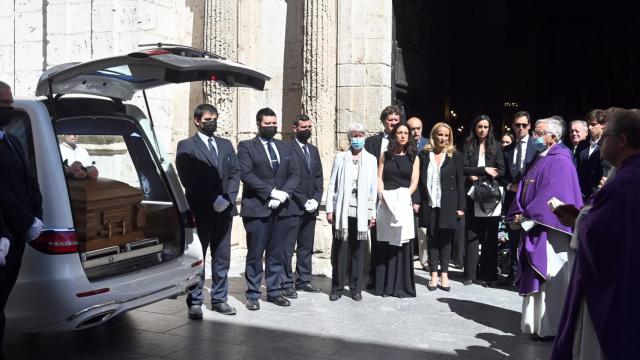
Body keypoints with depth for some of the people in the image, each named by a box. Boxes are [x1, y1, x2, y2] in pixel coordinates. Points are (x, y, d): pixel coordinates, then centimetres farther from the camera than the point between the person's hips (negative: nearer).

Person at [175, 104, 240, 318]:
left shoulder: (226, 145, 16)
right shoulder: (186, 146, 0)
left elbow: (235, 173, 12)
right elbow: (188, 180, -9)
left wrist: (228, 198, -4)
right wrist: (213, 200, -14)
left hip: (224, 210, 5)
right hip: (200, 211, -5)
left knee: (222, 258, 8)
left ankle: (219, 299, 17)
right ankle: (195, 303, 6)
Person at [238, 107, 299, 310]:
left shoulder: (286, 148, 17)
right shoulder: (246, 147, 2)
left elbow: (294, 174, 10)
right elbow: (246, 174, -10)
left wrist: (283, 194, -8)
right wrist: (272, 192, -15)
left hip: (282, 208, 4)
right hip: (257, 208, -4)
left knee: (277, 253, 8)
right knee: (255, 254, 0)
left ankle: (274, 291, 17)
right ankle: (253, 294, 8)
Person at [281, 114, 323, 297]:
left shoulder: (314, 150, 17)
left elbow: (319, 177, 15)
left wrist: (316, 199, 0)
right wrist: (303, 201, -13)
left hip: (310, 207, 7)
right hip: (293, 206, -7)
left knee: (306, 247, 11)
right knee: (287, 247, -3)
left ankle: (303, 280, 20)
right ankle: (286, 283, 3)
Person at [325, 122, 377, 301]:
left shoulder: (371, 160, 8)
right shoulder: (340, 158, 4)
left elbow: (373, 188, 7)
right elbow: (332, 184, 4)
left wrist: (373, 213, 4)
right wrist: (329, 209, -2)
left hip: (362, 211, 1)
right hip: (342, 210, -1)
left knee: (358, 250, 4)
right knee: (340, 249, 0)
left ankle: (356, 287, 14)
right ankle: (337, 287, 11)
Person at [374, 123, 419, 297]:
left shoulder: (413, 157, 9)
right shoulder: (385, 155, 12)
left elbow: (414, 182, 1)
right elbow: (379, 178, 6)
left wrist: (404, 196, -15)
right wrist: (382, 194, -12)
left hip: (404, 204, -1)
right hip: (385, 203, 1)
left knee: (402, 244, -3)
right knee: (384, 245, 1)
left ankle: (402, 285, 3)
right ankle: (384, 285, 7)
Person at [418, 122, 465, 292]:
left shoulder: (455, 155, 2)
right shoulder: (424, 154, 4)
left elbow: (460, 182, 1)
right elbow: (420, 180, 5)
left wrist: (461, 206, -5)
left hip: (448, 205, -1)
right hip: (430, 204, 1)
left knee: (445, 239, 6)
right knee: (432, 238, 5)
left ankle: (444, 274, 14)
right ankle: (434, 274, 12)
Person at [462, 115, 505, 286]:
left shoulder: (496, 147, 8)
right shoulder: (468, 146, 7)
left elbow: (500, 171, 1)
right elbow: (464, 169, -1)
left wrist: (477, 175, -9)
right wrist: (484, 170, -12)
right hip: (472, 195, 0)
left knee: (490, 237, 0)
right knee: (471, 235, 2)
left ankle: (488, 275, 6)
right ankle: (470, 274, 7)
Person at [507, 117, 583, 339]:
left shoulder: (560, 162, -12)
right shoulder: (538, 160, 16)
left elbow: (551, 196, -20)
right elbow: (524, 190, 13)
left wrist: (527, 217, -16)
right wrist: (518, 214, -2)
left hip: (549, 230, -9)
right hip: (534, 228, 9)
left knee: (550, 278, -3)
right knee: (535, 277, 12)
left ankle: (550, 327, 5)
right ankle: (536, 323, 21)